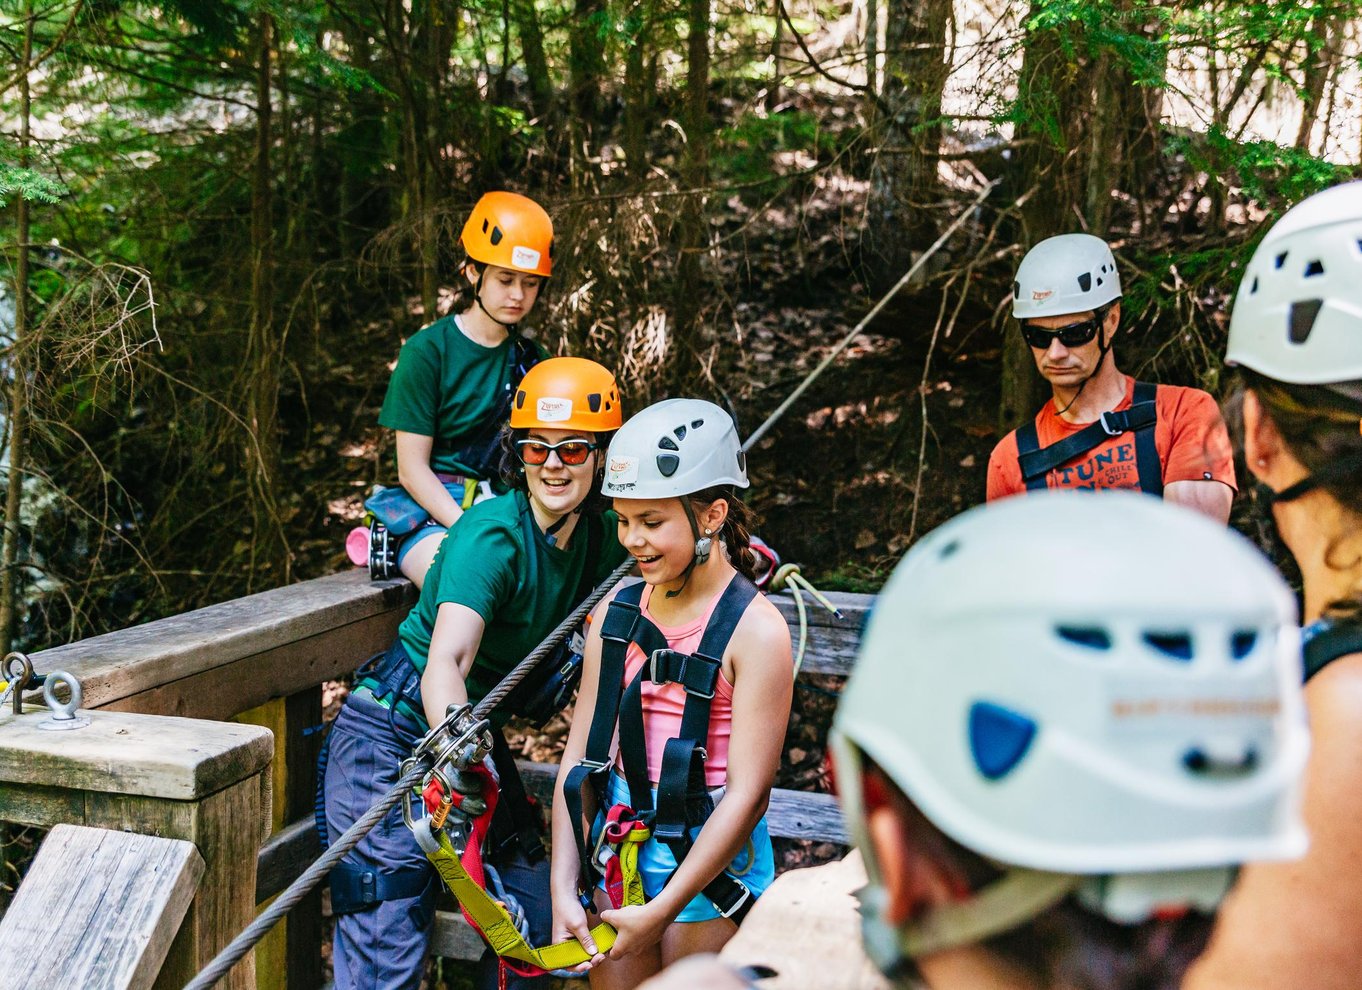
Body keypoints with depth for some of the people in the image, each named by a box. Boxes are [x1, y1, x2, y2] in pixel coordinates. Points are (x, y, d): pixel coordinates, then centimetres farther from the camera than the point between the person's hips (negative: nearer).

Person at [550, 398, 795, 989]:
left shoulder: (755, 630, -14)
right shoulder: (618, 611, 3)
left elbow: (747, 794, -16)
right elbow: (581, 756, 3)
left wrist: (661, 911, -16)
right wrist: (563, 890, -3)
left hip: (709, 861, -5)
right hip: (616, 851, 5)